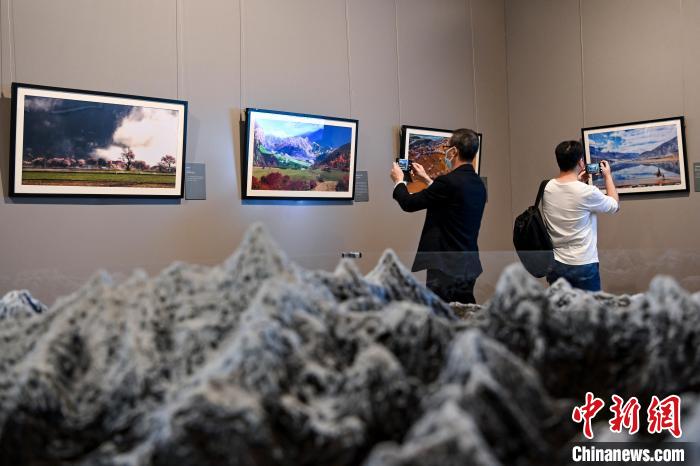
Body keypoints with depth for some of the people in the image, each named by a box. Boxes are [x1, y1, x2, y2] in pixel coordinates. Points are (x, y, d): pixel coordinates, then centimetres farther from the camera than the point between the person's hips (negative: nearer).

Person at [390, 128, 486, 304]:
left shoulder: (449, 181, -18)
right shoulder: (477, 184, 8)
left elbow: (409, 203, -10)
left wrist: (398, 180, 9)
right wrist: (427, 179, 31)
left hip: (447, 267, -8)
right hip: (469, 265, 8)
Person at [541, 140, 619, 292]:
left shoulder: (547, 188, -1)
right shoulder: (586, 192, -17)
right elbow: (615, 205, 4)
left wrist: (577, 182, 22)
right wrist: (608, 176, 15)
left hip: (555, 265, 5)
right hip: (583, 266, -5)